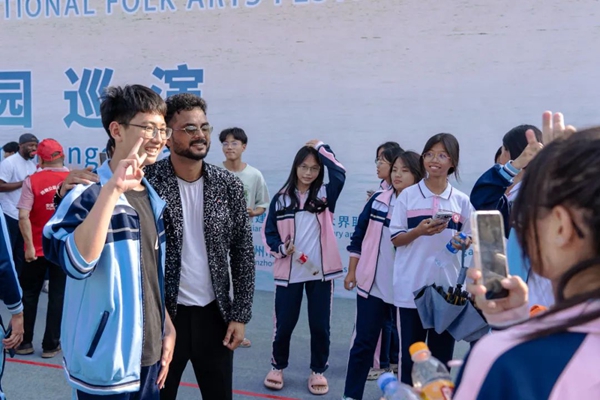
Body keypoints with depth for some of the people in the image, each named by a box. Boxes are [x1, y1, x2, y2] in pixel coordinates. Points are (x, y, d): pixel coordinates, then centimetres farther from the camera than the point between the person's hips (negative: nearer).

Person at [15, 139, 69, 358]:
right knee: (58, 296, 8)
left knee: (29, 295, 14)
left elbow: (23, 217, -16)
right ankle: (50, 345, 14)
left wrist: (29, 246, -13)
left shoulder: (32, 181, -9)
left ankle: (24, 342, 22)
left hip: (37, 249, -1)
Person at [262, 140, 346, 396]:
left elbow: (339, 173, -17)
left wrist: (319, 146, -11)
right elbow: (268, 232, 6)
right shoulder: (281, 198, 3)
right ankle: (278, 367, 31)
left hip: (320, 271, 0)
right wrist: (281, 248, -12)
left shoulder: (325, 194, 2)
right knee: (284, 323, 9)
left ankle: (318, 371, 26)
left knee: (320, 324, 8)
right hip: (288, 272, 0)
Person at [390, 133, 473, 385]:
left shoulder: (461, 201, 4)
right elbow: (395, 239, -1)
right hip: (412, 286, -1)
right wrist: (419, 231, -19)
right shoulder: (408, 195, 0)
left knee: (441, 354, 10)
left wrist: (463, 241, -13)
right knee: (410, 352, 6)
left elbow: (469, 237, 10)